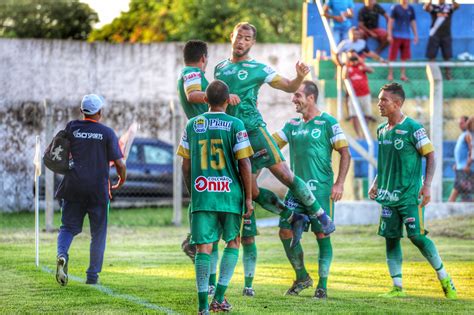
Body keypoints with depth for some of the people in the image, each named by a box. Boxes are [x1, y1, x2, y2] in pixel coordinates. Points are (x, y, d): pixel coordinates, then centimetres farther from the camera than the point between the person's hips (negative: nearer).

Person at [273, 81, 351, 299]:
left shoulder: (327, 123, -5)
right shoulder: (293, 124, 13)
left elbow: (345, 154, -6)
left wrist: (339, 184, -13)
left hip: (321, 189, -6)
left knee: (322, 235, -3)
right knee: (286, 232, 3)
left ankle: (322, 286, 5)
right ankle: (302, 277, 20)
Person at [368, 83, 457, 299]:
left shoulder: (413, 128, -11)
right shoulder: (381, 130, 10)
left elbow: (430, 157, -9)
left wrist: (427, 185, -16)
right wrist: (376, 183, 16)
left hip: (409, 194, -7)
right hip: (388, 195, 7)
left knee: (416, 236, -11)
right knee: (390, 238, 3)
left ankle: (444, 278, 5)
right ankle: (397, 288, 9)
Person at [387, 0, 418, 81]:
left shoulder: (411, 9, 9)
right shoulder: (395, 8, -3)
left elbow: (413, 22, 16)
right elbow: (390, 21, -3)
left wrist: (415, 35, 13)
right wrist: (389, 35, -9)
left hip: (407, 37, 4)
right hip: (396, 35, -4)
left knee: (405, 57, 4)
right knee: (392, 56, -3)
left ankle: (403, 74, 13)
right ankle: (390, 74, 4)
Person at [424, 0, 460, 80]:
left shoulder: (449, 7, 6)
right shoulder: (434, 7, 3)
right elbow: (426, 8, -16)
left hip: (446, 35, 1)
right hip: (435, 35, -1)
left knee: (447, 56, 3)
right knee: (432, 56, -1)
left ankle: (448, 74, 10)